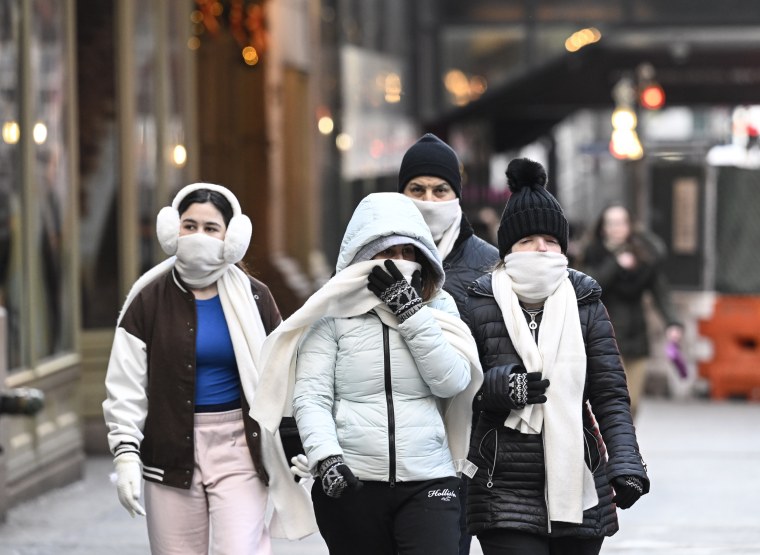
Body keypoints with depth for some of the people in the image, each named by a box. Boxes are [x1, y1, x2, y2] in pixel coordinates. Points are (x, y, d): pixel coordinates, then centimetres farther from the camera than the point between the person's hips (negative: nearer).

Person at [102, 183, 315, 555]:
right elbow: (125, 387, 1)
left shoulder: (253, 299, 4)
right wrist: (125, 453, -7)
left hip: (238, 446, 0)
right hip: (172, 450, 0)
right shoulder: (149, 300, 1)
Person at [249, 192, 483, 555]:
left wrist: (410, 310, -8)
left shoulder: (438, 307, 9)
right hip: (351, 484, -1)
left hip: (427, 483, 1)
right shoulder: (334, 311, 2)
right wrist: (325, 457, -18)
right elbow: (310, 395, -3)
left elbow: (452, 382, -5)